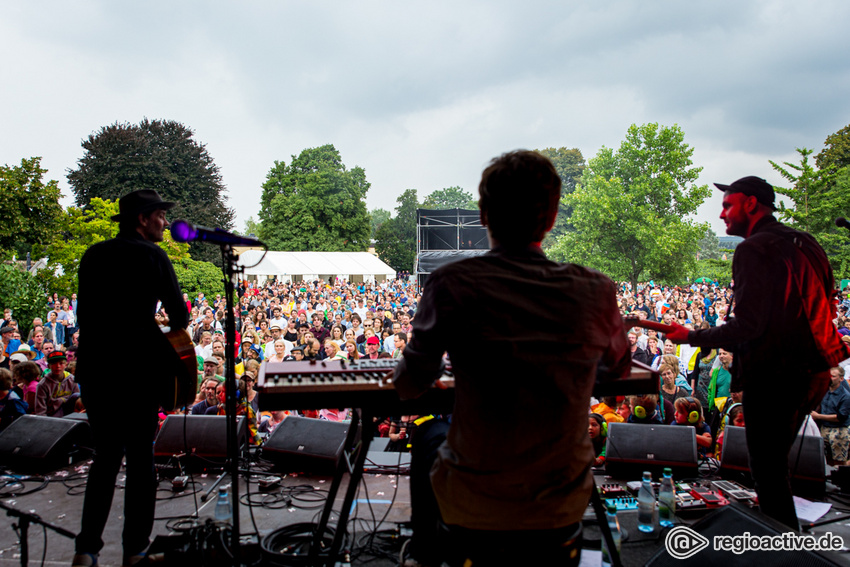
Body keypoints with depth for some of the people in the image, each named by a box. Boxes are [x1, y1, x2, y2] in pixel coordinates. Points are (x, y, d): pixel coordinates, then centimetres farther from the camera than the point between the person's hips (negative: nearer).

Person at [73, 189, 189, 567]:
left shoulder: (92, 255, 10)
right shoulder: (151, 255, -7)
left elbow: (83, 313, 12)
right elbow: (179, 315, -9)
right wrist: (173, 334, 11)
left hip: (93, 369, 5)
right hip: (138, 369, -5)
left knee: (105, 455, 16)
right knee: (140, 458, 8)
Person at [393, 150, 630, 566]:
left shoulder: (452, 286, -18)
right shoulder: (595, 292, -10)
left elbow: (409, 386, -6)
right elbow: (618, 368, 11)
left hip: (471, 510, -2)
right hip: (563, 511, 2)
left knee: (428, 433, 31)